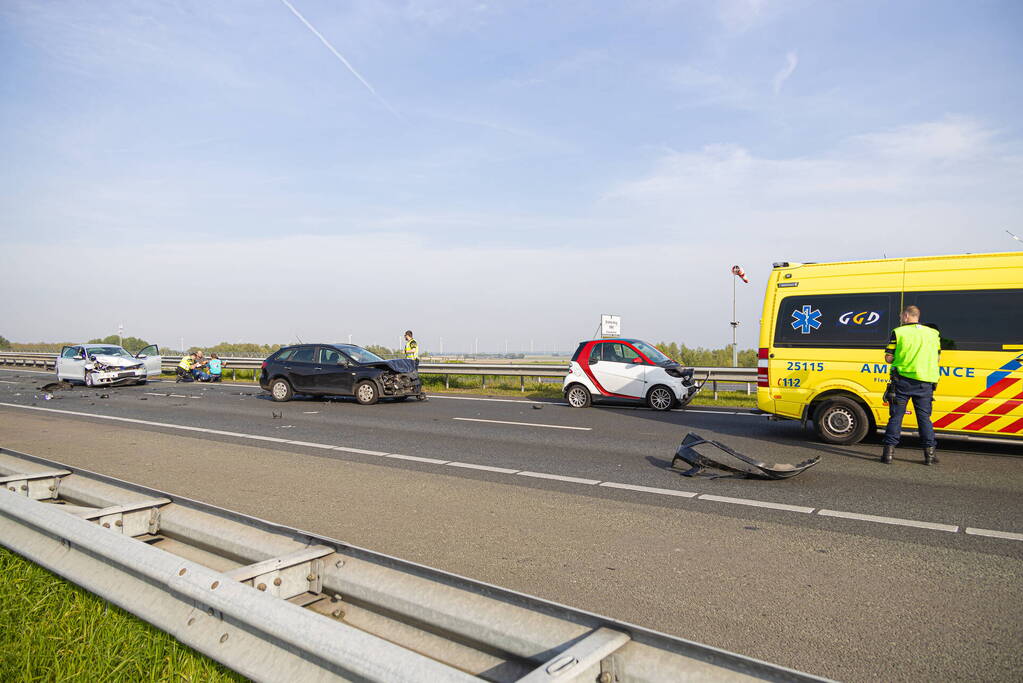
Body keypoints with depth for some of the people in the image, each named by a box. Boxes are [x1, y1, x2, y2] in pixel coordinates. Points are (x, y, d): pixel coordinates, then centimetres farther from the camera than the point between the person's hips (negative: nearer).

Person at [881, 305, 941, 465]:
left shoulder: (898, 332, -3)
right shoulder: (933, 333, 8)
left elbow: (888, 358, -4)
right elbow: (936, 358, 14)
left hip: (903, 381, -3)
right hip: (925, 382, 3)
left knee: (896, 416, 3)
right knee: (924, 417, 10)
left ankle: (888, 452, 3)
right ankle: (930, 454, 10)